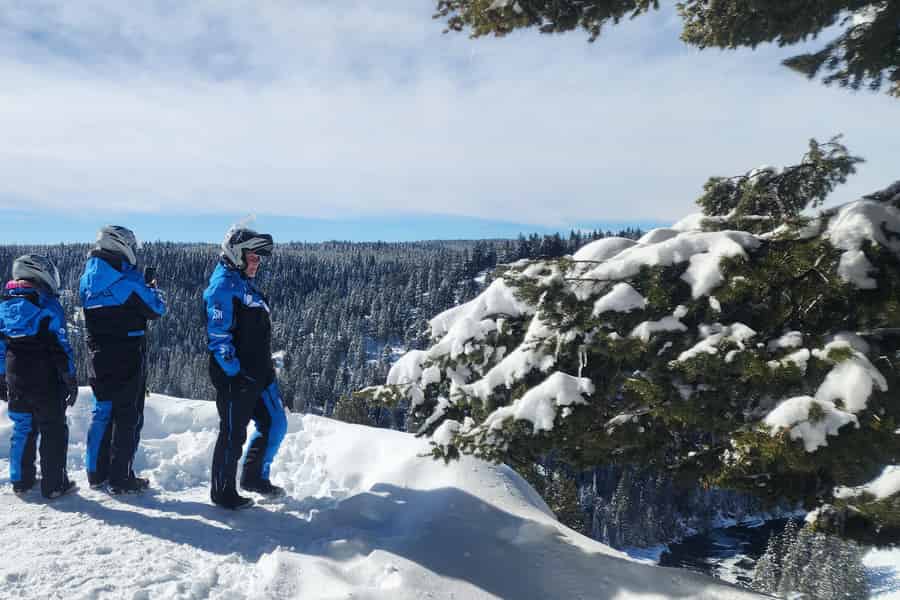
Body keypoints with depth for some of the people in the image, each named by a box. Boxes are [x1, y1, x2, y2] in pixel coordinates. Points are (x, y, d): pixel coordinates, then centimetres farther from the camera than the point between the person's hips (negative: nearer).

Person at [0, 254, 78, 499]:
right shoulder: (47, 304, -13)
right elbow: (60, 345, -14)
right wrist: (70, 379, -8)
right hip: (46, 380, -6)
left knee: (22, 428, 18)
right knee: (53, 430, 3)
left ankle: (20, 479, 27)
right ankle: (53, 484, 6)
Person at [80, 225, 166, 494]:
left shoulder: (88, 278, 6)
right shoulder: (127, 280, -17)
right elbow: (156, 309, -9)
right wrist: (153, 289, 10)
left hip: (99, 358, 7)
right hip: (128, 360, -7)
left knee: (102, 412, 17)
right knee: (127, 417, 2)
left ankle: (97, 473, 26)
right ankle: (121, 479, 7)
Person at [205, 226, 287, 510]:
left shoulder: (247, 285, 16)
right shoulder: (223, 286, -14)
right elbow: (219, 337, -20)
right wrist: (234, 372, -21)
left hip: (259, 374, 9)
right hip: (235, 378, -9)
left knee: (275, 425, 15)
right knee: (233, 435, 3)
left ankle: (255, 476, 33)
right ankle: (223, 492, 21)